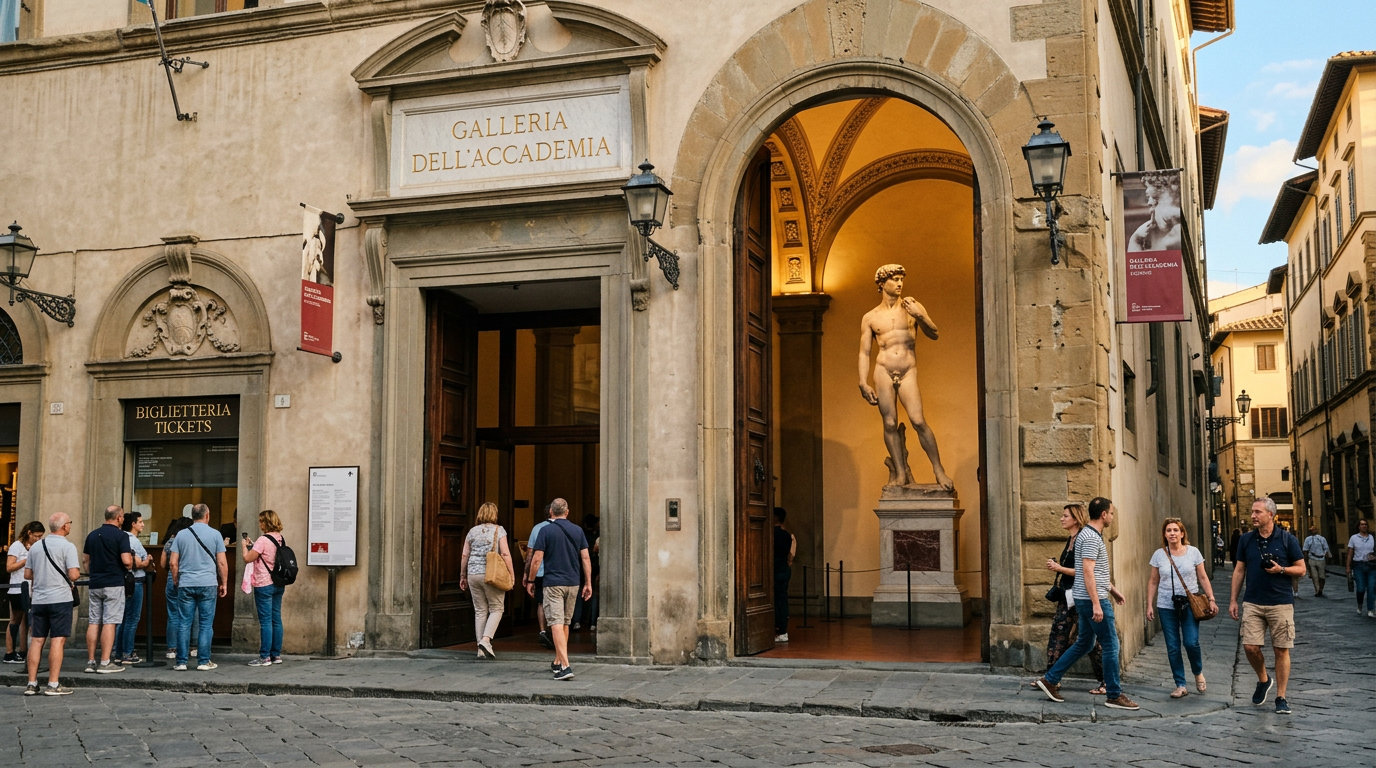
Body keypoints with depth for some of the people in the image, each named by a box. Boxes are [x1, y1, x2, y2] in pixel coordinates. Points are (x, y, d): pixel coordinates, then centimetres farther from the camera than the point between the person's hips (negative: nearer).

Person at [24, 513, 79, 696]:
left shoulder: (36, 546, 10)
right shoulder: (67, 546, -9)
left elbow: (27, 574, 13)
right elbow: (73, 575, -15)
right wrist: (78, 573, 7)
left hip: (39, 599, 6)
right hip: (60, 598, -6)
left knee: (37, 640, 8)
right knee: (58, 640, -3)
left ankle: (32, 684, 9)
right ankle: (53, 685, -4)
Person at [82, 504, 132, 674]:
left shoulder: (92, 535, 11)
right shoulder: (121, 536, -10)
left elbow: (85, 559, 16)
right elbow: (126, 561, -18)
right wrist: (130, 563, 4)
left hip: (94, 584, 6)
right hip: (113, 584, -6)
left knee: (93, 623, 8)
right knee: (109, 623, -4)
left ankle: (91, 662, 11)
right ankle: (105, 663, -5)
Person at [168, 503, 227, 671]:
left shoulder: (181, 535, 5)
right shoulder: (214, 534, -1)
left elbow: (173, 563, 4)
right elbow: (222, 563, -2)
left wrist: (176, 582, 16)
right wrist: (224, 584, 8)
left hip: (186, 585, 2)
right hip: (208, 584, -2)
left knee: (184, 623, 5)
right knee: (206, 624, 3)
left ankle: (181, 662, 6)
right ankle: (204, 661, 4)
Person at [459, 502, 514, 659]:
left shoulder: (473, 531, 8)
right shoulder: (499, 530, -2)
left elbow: (464, 555, 9)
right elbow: (505, 554, -10)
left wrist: (463, 576, 18)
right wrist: (511, 574, -3)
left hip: (473, 574, 4)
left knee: (480, 611, 9)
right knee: (496, 609, 6)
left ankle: (481, 649, 10)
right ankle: (486, 640, -12)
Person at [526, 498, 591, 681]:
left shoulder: (546, 530, -5)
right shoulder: (578, 531, 6)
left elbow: (537, 559, -7)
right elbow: (586, 558, 3)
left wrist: (530, 581, 5)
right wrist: (588, 583, 8)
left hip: (553, 583, -5)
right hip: (573, 583, 5)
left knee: (557, 624, -8)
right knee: (565, 624, 18)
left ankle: (565, 667, -20)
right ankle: (557, 662, 29)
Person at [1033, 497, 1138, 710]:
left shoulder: (1091, 535, 16)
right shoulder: (1091, 537, -17)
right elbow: (1088, 572, -23)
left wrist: (1113, 590, 30)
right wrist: (1096, 604, -26)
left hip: (1086, 600, 11)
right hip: (1094, 600, -11)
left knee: (1084, 644, 15)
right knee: (1110, 645, -4)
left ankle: (1050, 679, 17)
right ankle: (1114, 696, 3)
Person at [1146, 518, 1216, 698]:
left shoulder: (1193, 552, 0)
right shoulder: (1159, 555, 3)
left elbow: (1203, 578, 5)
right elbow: (1153, 582, 7)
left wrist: (1211, 599, -4)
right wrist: (1149, 605, 2)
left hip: (1190, 604, -1)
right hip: (1167, 607, 1)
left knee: (1191, 642, -11)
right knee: (1172, 648, 2)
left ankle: (1198, 674, 18)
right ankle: (1180, 685, 11)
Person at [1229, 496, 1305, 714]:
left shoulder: (1287, 539, -2)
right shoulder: (1246, 539, 6)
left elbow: (1301, 568, 2)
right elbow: (1239, 570, 11)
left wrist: (1281, 569, -17)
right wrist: (1233, 600, 7)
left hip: (1281, 603, -2)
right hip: (1252, 603, 2)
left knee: (1281, 650, 1)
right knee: (1250, 647, -6)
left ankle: (1281, 697, 11)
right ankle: (1263, 680, 23)